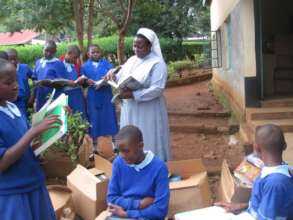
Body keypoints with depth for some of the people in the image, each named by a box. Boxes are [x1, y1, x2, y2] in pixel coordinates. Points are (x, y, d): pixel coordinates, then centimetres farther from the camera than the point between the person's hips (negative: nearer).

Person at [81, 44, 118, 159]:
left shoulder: (106, 63, 6)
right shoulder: (85, 66, 10)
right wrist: (87, 82, -17)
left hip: (106, 96, -1)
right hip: (93, 97, 1)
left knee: (110, 120, 2)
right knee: (94, 122, 6)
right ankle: (95, 148, 17)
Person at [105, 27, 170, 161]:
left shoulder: (157, 63, -13)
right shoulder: (131, 60, 10)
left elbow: (157, 89, -22)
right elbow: (120, 78, 15)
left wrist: (133, 95, -28)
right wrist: (112, 76, -10)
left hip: (148, 111, -7)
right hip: (129, 110, 7)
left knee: (147, 142, 2)